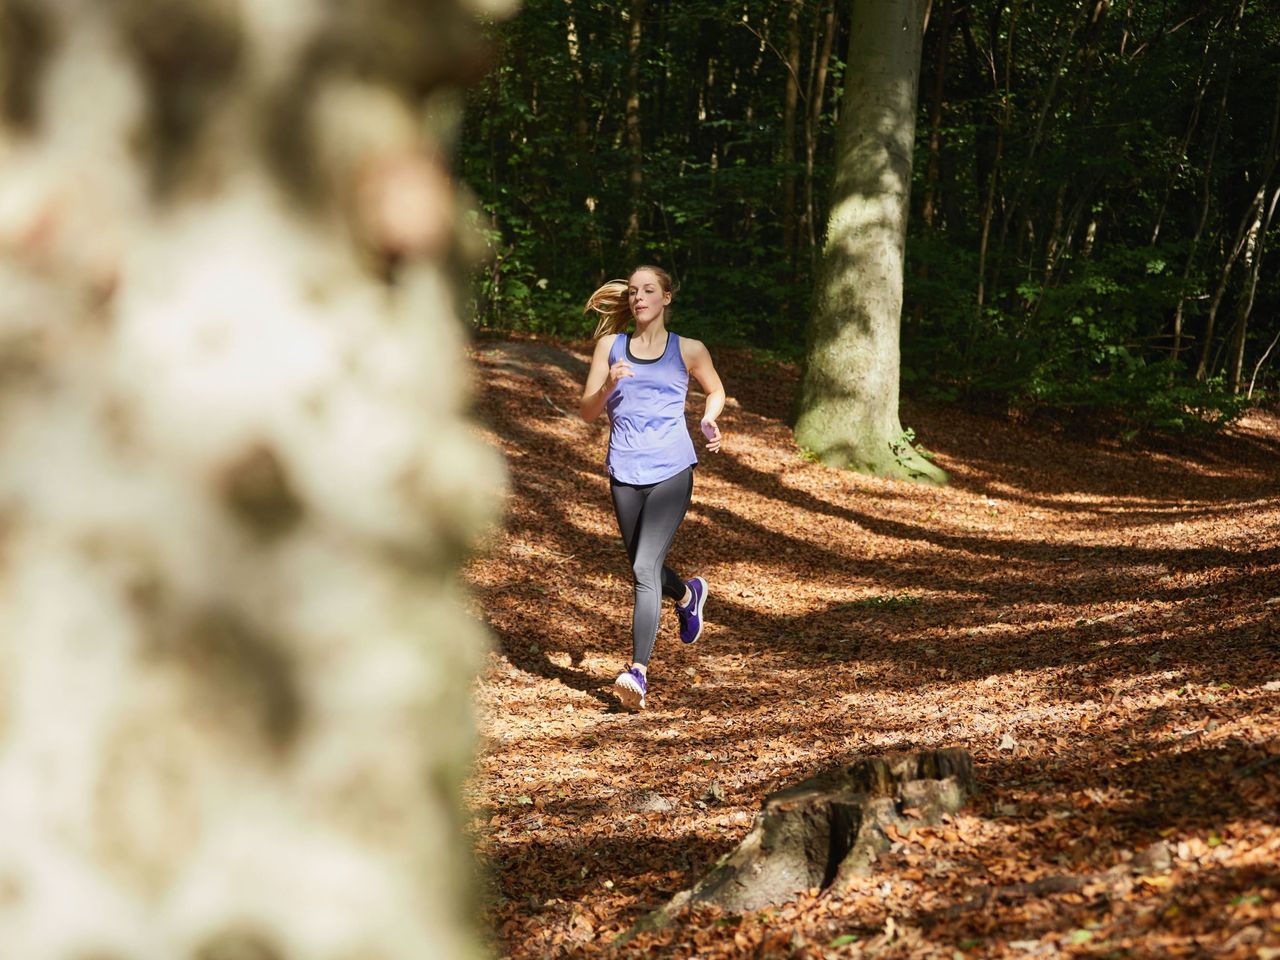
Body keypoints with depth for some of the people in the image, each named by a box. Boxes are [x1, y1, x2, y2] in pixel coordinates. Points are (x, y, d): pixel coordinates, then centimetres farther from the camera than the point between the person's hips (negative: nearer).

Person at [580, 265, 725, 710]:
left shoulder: (688, 351, 4)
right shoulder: (610, 346, 7)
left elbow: (715, 391, 22)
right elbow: (587, 411, 5)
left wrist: (709, 421, 1)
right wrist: (609, 385, -14)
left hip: (671, 471, -3)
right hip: (625, 473, 3)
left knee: (646, 568, -17)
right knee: (644, 569, 16)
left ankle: (638, 672, -21)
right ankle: (688, 595, 50)